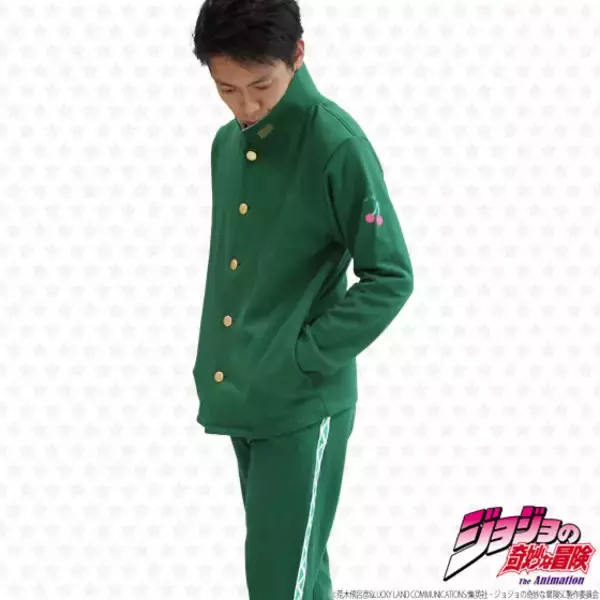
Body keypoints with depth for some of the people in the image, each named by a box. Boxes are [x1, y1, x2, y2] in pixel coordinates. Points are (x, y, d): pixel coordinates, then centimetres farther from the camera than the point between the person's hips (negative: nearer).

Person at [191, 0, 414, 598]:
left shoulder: (337, 145, -14)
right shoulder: (226, 144, 8)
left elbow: (390, 278, -13)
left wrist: (303, 360, -16)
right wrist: (212, 368, 13)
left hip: (302, 406, -7)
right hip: (237, 399, 7)